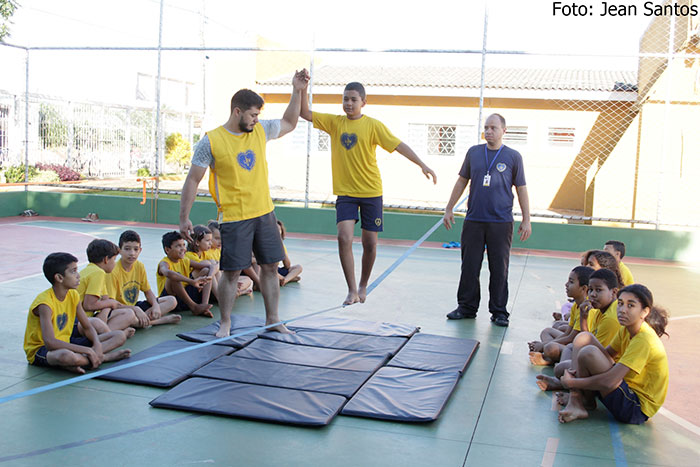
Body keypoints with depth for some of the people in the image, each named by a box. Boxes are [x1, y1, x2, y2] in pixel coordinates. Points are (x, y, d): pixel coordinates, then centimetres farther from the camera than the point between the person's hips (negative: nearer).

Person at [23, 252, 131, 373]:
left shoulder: (73, 295, 1)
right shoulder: (45, 302, -23)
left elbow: (88, 327, 7)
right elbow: (50, 343, -33)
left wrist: (97, 345, -16)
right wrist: (88, 351, -33)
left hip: (65, 343, 8)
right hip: (40, 350, -8)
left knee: (120, 336, -2)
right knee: (66, 355, -46)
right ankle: (103, 357, -20)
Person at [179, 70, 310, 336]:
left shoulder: (260, 130, 4)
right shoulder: (211, 142, -11)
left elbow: (289, 124, 22)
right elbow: (193, 180, -6)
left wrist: (297, 91, 12)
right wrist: (184, 218, -7)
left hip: (264, 212, 5)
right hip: (233, 217, -5)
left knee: (270, 267, 9)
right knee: (232, 272, 0)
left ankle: (272, 319, 22)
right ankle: (225, 324, 16)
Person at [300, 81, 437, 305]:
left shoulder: (373, 125, -4)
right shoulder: (334, 122, 4)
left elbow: (398, 145, -9)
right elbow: (305, 113, 4)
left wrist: (422, 165, -19)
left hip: (371, 192, -1)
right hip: (345, 192, 1)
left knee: (370, 243, 6)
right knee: (344, 238, -16)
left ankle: (363, 286, 28)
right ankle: (352, 290, -6)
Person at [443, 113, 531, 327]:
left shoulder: (513, 156, 3)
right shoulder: (473, 152, 9)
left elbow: (521, 189, 6)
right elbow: (461, 181, 16)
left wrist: (526, 220, 2)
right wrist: (449, 209, 14)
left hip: (501, 222, -2)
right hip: (473, 220, 2)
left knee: (499, 269, 2)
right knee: (470, 266, 6)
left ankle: (499, 311, 14)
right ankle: (467, 307, 19)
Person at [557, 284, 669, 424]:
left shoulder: (644, 340, -25)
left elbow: (608, 382, -30)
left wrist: (571, 382, -17)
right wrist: (580, 371, -5)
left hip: (637, 409, -10)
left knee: (588, 353, -27)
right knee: (583, 338, 4)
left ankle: (586, 401, 3)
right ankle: (575, 402, -5)